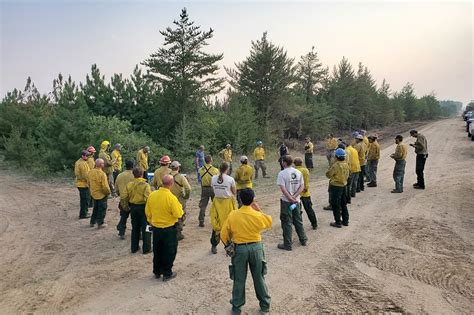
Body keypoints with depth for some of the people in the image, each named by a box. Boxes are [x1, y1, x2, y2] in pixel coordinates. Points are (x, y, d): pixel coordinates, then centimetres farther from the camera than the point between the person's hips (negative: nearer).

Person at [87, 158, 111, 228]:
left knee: (95, 208, 23)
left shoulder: (90, 172, -3)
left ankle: (92, 222, 31)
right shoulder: (102, 174, -26)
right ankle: (100, 224, 13)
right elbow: (105, 186, -25)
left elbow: (88, 183, 9)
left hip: (94, 194, 7)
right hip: (102, 194, -7)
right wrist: (108, 192, -7)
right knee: (102, 209, 8)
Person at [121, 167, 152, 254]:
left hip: (133, 207, 5)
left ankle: (134, 247, 26)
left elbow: (123, 197, -2)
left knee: (135, 228, 18)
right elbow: (148, 198, -23)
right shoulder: (145, 185, -15)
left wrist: (125, 206, 13)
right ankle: (146, 248, 12)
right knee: (145, 229, 7)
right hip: (143, 207, -4)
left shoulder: (129, 185, -2)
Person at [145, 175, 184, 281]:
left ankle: (157, 272, 32)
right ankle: (167, 273, 20)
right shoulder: (171, 198, -23)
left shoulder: (152, 195, -7)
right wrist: (180, 207, -1)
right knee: (169, 252, 11)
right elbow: (178, 214, -20)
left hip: (156, 228, 5)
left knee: (157, 251, 20)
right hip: (169, 229, -5)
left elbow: (147, 212, 4)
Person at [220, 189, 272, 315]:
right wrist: (259, 210, 9)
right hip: (256, 247, 1)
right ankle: (265, 305, 29)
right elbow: (270, 223, 9)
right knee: (259, 277, 15)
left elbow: (224, 234, -4)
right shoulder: (257, 215, -13)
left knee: (239, 279, 13)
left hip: (239, 248, 0)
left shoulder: (232, 215, -12)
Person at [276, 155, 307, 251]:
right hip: (296, 201, 5)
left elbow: (283, 189, -20)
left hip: (286, 201, -5)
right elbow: (302, 186, -1)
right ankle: (303, 240, 31)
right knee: (298, 221, 20)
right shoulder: (298, 172, 3)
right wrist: (294, 196, -8)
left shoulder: (282, 173, -14)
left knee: (287, 223, 3)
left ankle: (287, 244, 9)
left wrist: (291, 198, -15)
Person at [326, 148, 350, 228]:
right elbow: (347, 175, 11)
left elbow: (328, 175, -14)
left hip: (335, 186, -8)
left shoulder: (335, 165, -22)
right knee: (343, 204, 18)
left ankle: (338, 222, 7)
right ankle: (345, 221, 26)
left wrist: (330, 168, 2)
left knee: (336, 205, 2)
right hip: (344, 186, 8)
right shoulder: (346, 165, 2)